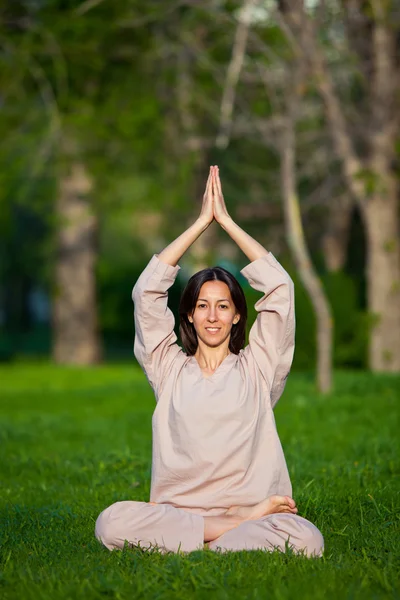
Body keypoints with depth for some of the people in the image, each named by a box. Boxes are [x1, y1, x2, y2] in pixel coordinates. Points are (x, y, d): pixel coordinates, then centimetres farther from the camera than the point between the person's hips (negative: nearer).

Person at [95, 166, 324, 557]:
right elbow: (146, 291, 11)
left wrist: (226, 221, 13)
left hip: (254, 505, -1)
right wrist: (202, 221, 11)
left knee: (306, 540, -34)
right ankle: (243, 526, -22)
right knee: (111, 523, -32)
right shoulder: (170, 369, 17)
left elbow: (280, 288, 10)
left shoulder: (256, 369, 15)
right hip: (176, 509, 1)